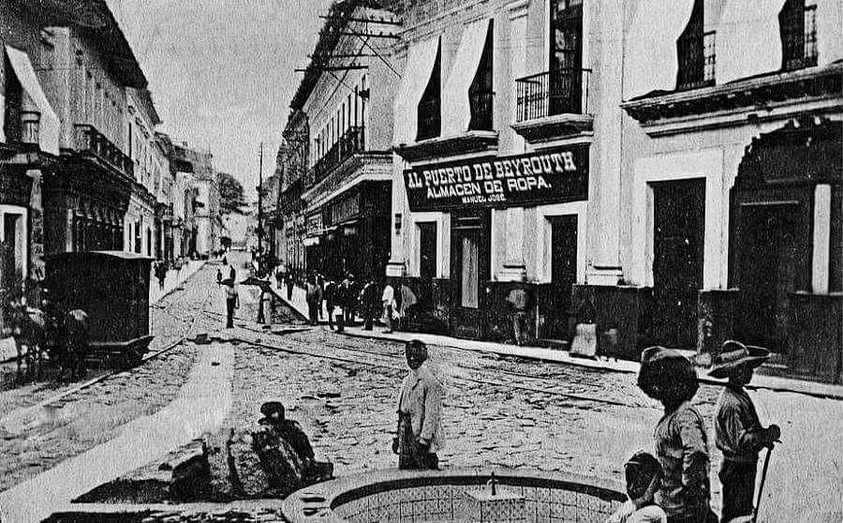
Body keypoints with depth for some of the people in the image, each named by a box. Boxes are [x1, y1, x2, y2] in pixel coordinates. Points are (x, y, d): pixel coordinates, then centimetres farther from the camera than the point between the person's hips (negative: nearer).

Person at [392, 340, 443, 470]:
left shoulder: (431, 382, -11)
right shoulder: (407, 380, 13)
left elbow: (431, 415, -16)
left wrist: (423, 440, -20)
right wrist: (397, 437, 14)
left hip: (421, 437, -7)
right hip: (405, 439, 7)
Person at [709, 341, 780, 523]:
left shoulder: (740, 394, 7)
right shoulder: (731, 403, -25)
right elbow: (740, 441, -29)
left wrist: (765, 434, 4)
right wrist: (767, 435, -23)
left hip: (746, 466, 10)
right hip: (737, 468, -10)